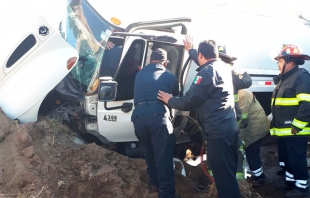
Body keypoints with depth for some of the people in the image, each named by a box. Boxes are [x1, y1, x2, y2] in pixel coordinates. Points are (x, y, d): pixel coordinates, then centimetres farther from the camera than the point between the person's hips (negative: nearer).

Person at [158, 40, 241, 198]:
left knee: (223, 175, 0)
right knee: (229, 172, 20)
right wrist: (190, 50, 49)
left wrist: (169, 100, 4)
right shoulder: (224, 66, 12)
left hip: (218, 132, -9)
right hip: (231, 128, 10)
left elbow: (189, 102, -14)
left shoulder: (207, 72, -15)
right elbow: (207, 63, 36)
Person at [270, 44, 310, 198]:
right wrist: (273, 122, 18)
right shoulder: (283, 79, 16)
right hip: (284, 130, 10)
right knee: (287, 157, 19)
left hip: (295, 131, -10)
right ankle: (290, 181, 34)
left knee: (297, 159, 1)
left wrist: (297, 126, -22)